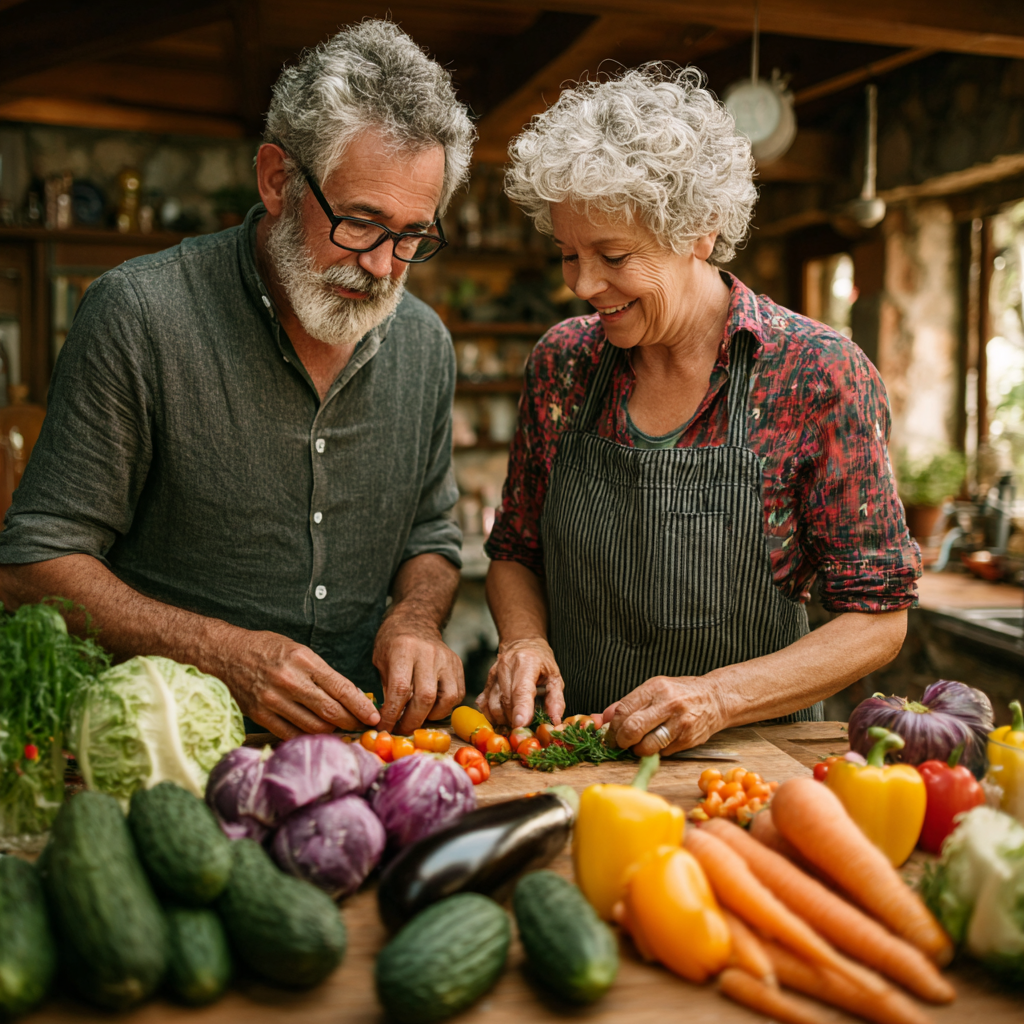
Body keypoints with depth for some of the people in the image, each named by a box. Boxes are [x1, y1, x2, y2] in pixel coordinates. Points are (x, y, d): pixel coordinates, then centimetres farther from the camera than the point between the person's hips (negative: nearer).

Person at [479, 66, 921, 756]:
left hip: (749, 750, -2)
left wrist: (717, 697, -20)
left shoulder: (819, 375, -10)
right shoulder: (562, 361, 2)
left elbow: (877, 618, -7)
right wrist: (524, 640, -8)